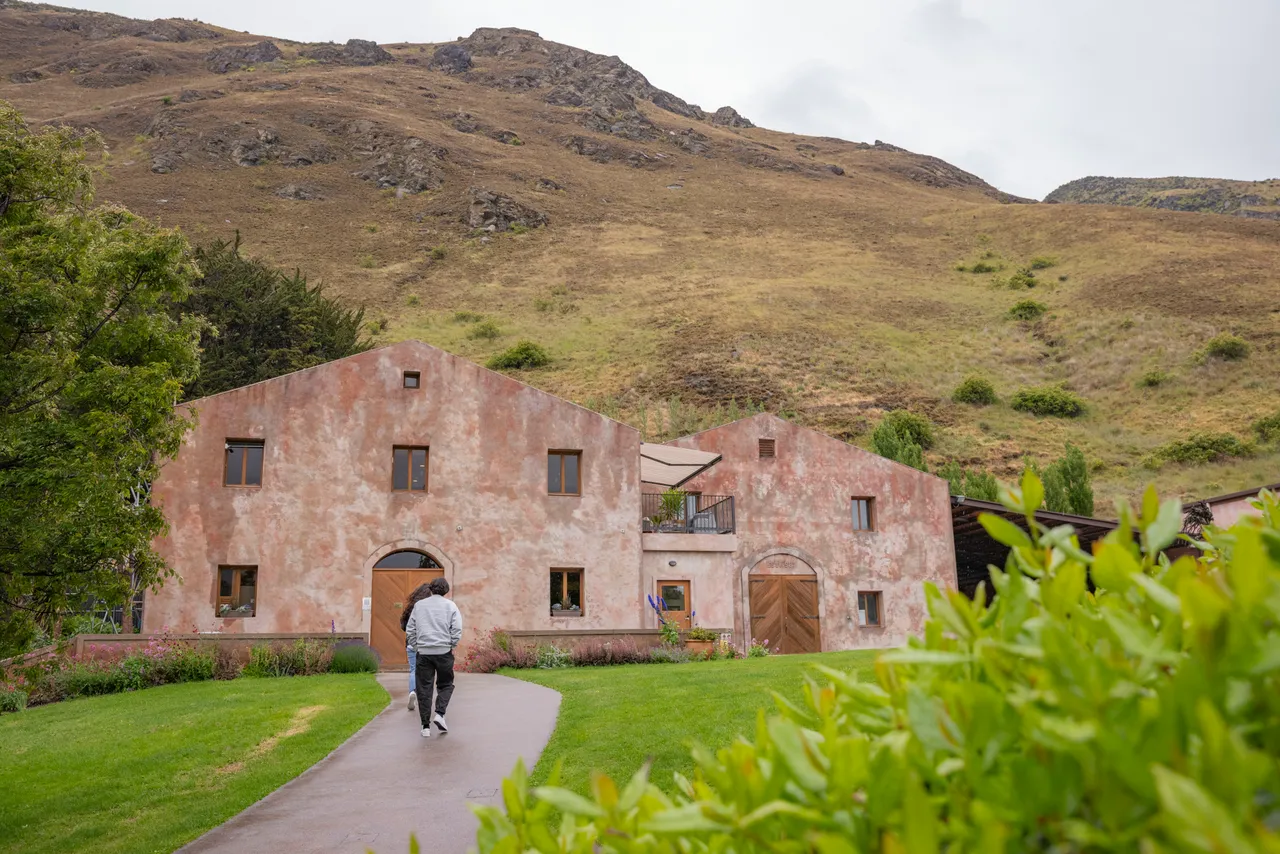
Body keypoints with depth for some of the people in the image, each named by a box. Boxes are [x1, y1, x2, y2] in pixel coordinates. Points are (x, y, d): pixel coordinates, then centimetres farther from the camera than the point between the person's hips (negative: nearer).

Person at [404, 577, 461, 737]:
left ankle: (426, 726, 5)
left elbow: (409, 630, 9)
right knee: (445, 685, 14)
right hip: (444, 652, -1)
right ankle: (440, 714, -6)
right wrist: (451, 646, 9)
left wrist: (416, 647, 15)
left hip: (423, 652, 2)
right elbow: (457, 630, -5)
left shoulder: (419, 605, 10)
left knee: (424, 689, 6)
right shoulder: (450, 606, 3)